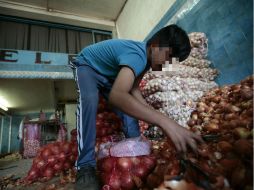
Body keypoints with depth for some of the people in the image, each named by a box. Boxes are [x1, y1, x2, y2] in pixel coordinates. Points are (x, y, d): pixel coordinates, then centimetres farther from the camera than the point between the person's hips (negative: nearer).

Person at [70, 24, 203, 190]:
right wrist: (165, 121, -63)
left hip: (108, 75, 8)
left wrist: (151, 112, -17)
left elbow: (134, 89, -5)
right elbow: (117, 96, -58)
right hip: (87, 67, -7)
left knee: (130, 107, -4)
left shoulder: (145, 57, -9)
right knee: (89, 100, -37)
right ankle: (86, 166, -28)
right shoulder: (137, 55, -39)